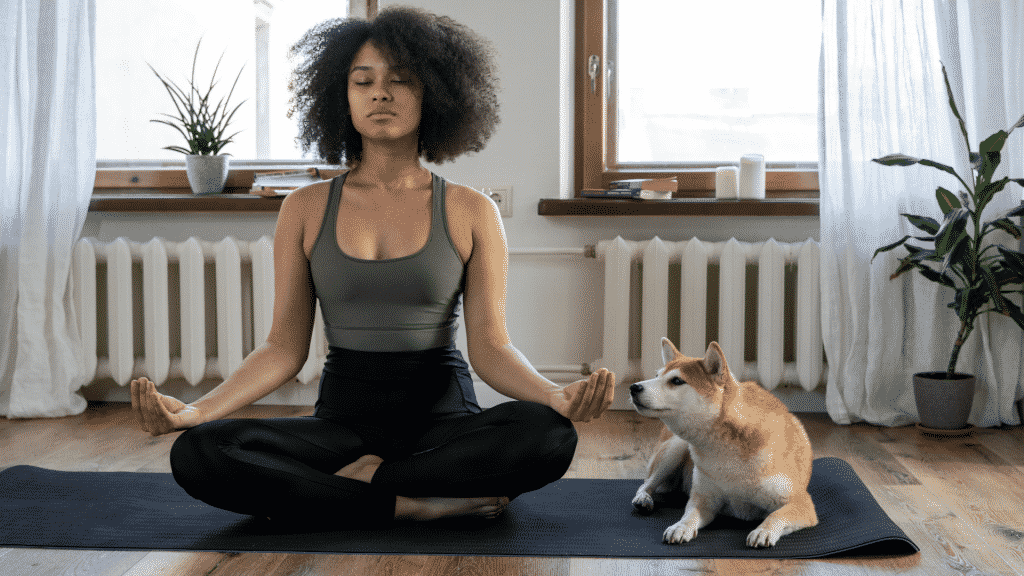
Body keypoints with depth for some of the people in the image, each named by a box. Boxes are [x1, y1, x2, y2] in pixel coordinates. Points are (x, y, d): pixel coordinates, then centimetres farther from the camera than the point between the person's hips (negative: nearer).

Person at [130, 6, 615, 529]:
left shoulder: (471, 212, 2)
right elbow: (285, 347, 3)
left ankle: (356, 481, -16)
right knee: (196, 453, -26)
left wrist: (556, 396, -24)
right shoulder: (306, 210, 6)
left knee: (548, 435, -34)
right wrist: (195, 410, -13)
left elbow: (489, 345, -3)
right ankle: (428, 503, -22)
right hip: (343, 416, 1)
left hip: (443, 415, -1)